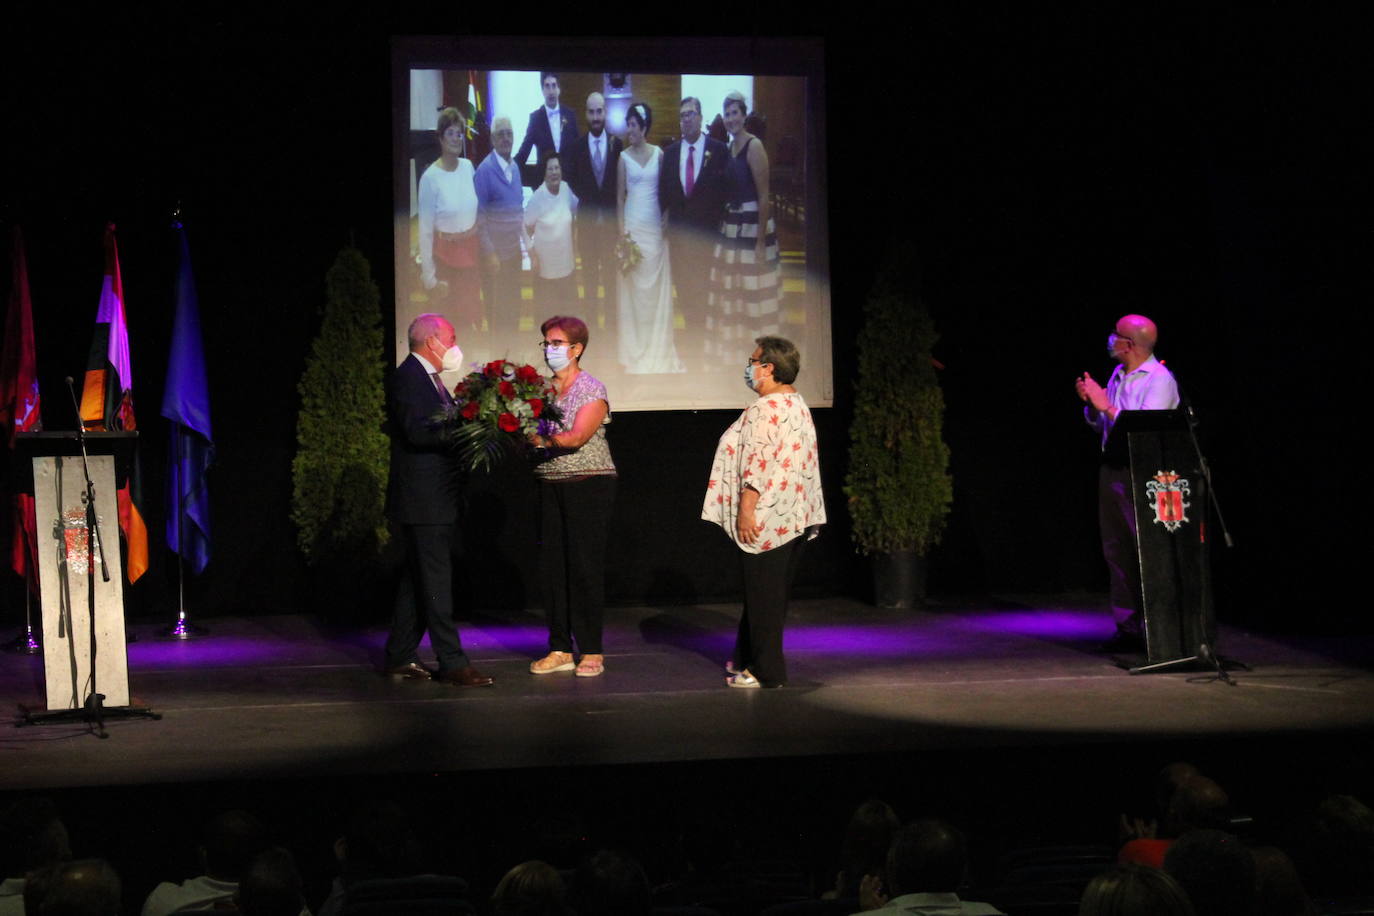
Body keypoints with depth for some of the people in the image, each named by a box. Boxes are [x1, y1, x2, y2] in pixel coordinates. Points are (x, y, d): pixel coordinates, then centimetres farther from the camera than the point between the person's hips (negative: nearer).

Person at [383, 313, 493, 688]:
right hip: (423, 501, -10)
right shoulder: (407, 377, -13)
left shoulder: (428, 378, 18)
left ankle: (400, 657, 21)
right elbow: (417, 432, -25)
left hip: (437, 500, 10)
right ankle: (452, 663, -6)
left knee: (417, 580, 14)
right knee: (435, 582, -8)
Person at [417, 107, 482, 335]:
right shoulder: (430, 177, -18)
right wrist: (429, 276, -14)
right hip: (447, 252, -5)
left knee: (474, 307, 18)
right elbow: (425, 230, -14)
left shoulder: (468, 166, -2)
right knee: (453, 316, 10)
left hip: (472, 248, 5)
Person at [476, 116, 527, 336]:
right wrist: (490, 254, -17)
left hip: (514, 248, 7)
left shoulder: (514, 167, 7)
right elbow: (479, 215, -15)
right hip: (496, 251, -7)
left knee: (514, 305, 16)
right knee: (498, 307, 5)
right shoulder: (485, 170, -16)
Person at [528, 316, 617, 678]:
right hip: (551, 485, 5)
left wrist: (542, 439, -34)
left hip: (589, 484, -5)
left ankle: (591, 652, 2)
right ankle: (560, 649, 12)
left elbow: (577, 437, -19)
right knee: (552, 564, 4)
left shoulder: (592, 390, -5)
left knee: (585, 565, -5)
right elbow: (532, 433, 2)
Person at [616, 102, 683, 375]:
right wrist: (621, 229, -6)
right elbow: (620, 196, 2)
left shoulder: (659, 154, 3)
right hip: (632, 225, -1)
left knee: (657, 287, 4)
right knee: (632, 287, 1)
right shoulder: (624, 158, 1)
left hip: (656, 227, 1)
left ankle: (657, 348, 13)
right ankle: (634, 349, 9)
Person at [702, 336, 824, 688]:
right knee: (773, 593, 15)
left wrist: (746, 509, -20)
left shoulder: (765, 410, -16)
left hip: (766, 518, -10)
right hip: (796, 517, 10)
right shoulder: (799, 406, 14)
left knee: (762, 595, -3)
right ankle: (747, 659, 26)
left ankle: (765, 671, 2)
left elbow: (758, 464, -22)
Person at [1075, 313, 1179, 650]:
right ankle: (1127, 628, 13)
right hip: (1112, 470, 8)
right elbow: (1100, 426, 22)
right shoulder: (1117, 376, 15)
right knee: (1116, 550, 8)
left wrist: (1107, 405, -18)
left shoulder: (1160, 379, -10)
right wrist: (1090, 403, 3)